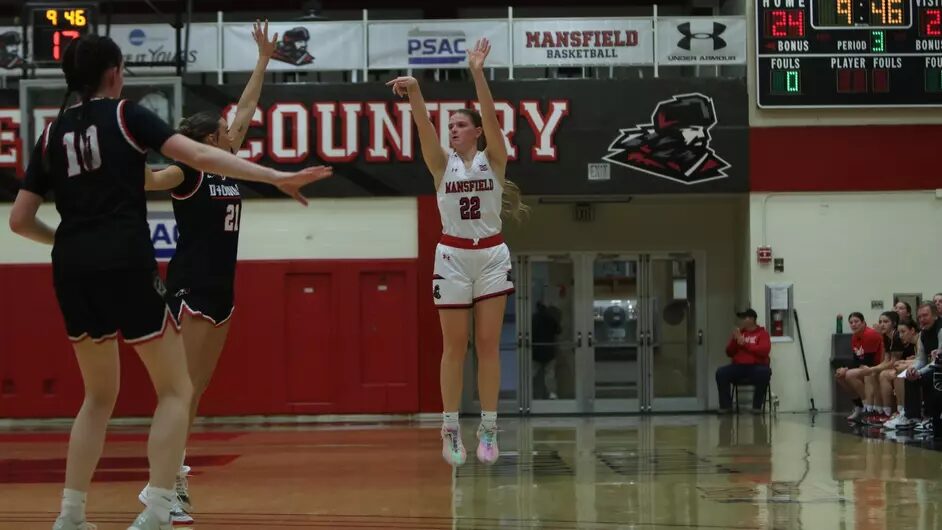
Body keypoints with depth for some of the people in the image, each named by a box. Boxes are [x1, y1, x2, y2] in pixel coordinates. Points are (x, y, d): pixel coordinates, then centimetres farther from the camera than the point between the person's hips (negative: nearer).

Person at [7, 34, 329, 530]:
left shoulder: (52, 133, 15)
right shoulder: (125, 115, 3)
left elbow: (19, 219, 13)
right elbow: (200, 156, -9)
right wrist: (277, 176, -12)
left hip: (72, 271, 5)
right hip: (125, 263, -5)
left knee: (100, 396, 21)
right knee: (175, 391, 5)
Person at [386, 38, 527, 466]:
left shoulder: (493, 160, 2)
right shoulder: (442, 164, 3)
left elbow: (491, 117, -14)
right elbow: (424, 128, -14)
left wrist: (477, 74, -25)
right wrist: (414, 92, -32)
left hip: (492, 255, 0)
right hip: (452, 257, 0)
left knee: (488, 344, 1)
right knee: (454, 346, 2)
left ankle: (488, 430, 4)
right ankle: (450, 431, 6)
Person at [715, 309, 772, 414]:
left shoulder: (762, 333, 3)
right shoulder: (738, 333, 17)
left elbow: (764, 351, -14)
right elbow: (729, 353, 13)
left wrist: (744, 343, -14)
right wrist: (734, 340, -5)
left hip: (756, 367, -4)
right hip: (738, 367, 4)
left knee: (764, 372, -37)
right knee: (721, 372, -23)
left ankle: (757, 406, -23)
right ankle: (726, 405, -15)